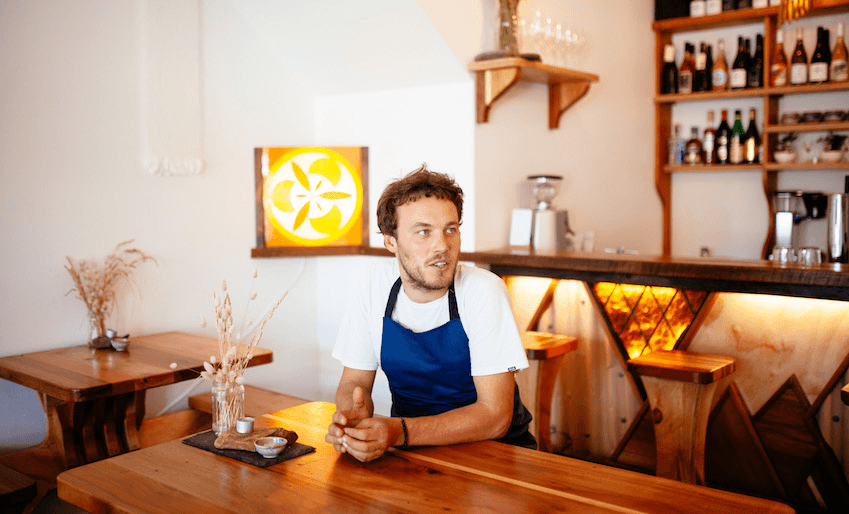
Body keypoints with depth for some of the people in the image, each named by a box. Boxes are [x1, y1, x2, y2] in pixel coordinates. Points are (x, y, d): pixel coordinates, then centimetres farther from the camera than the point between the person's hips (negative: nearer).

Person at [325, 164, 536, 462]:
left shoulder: (483, 290, -19)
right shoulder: (375, 286, -8)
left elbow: (494, 416, -21)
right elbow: (355, 380, 1)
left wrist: (398, 432, -33)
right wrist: (352, 416, -23)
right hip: (410, 446, 3)